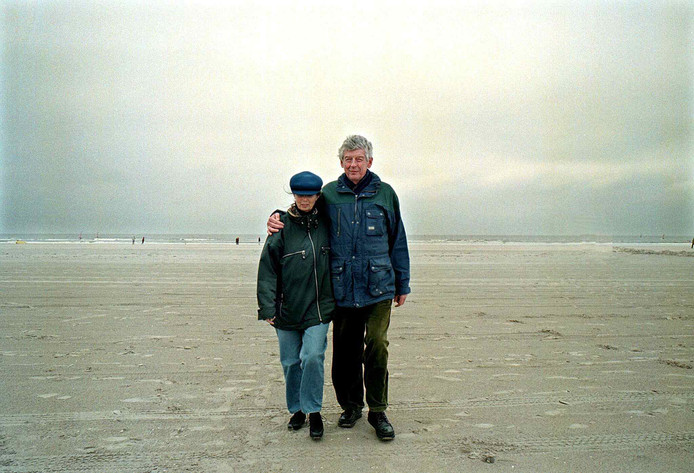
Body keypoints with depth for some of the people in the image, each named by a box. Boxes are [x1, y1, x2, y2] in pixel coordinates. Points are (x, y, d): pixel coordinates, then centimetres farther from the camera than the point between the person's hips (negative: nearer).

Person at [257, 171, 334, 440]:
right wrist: (267, 307, -10)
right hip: (287, 307, 0)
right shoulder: (283, 226, -5)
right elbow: (267, 269, -5)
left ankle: (313, 411, 8)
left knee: (313, 356, -11)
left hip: (319, 307, 1)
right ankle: (297, 409, 29)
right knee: (291, 361, 10)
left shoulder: (326, 223, 3)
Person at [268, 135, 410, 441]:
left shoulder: (384, 193, 6)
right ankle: (351, 405, 29)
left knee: (376, 346, -8)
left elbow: (397, 241, 11)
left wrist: (402, 284, 12)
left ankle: (377, 411, 8)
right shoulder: (329, 194, 6)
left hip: (378, 287, -1)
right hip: (342, 288, 2)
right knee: (346, 349, 10)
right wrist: (278, 218, 0)